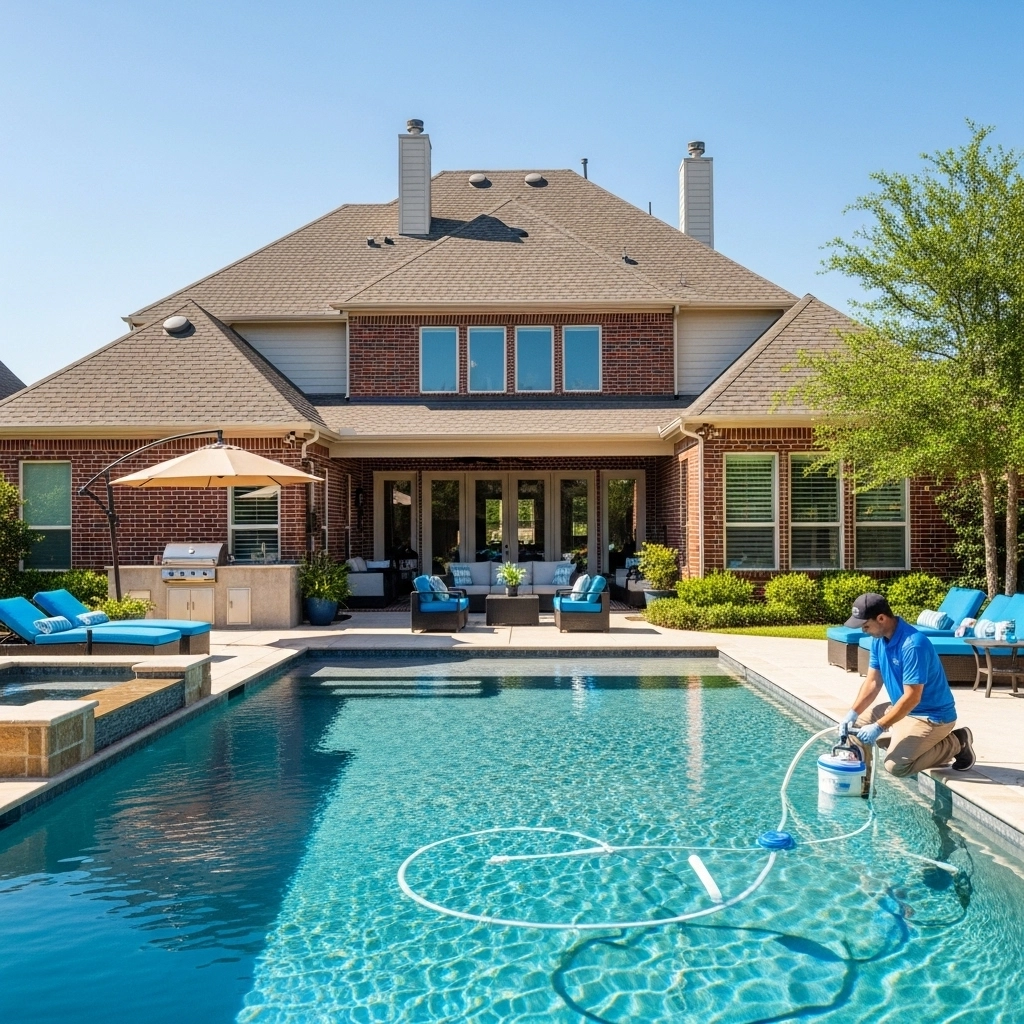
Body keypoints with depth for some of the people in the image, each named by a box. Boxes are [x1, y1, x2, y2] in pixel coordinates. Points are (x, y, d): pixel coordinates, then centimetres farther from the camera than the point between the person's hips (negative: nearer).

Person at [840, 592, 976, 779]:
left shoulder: (913, 645, -30)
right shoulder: (879, 639, -2)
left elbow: (912, 698, -30)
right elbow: (873, 681, 3)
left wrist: (879, 727, -28)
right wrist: (853, 712, -9)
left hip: (932, 715, -9)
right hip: (901, 707, 9)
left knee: (896, 766, -20)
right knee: (855, 725, 1)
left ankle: (954, 744, -2)